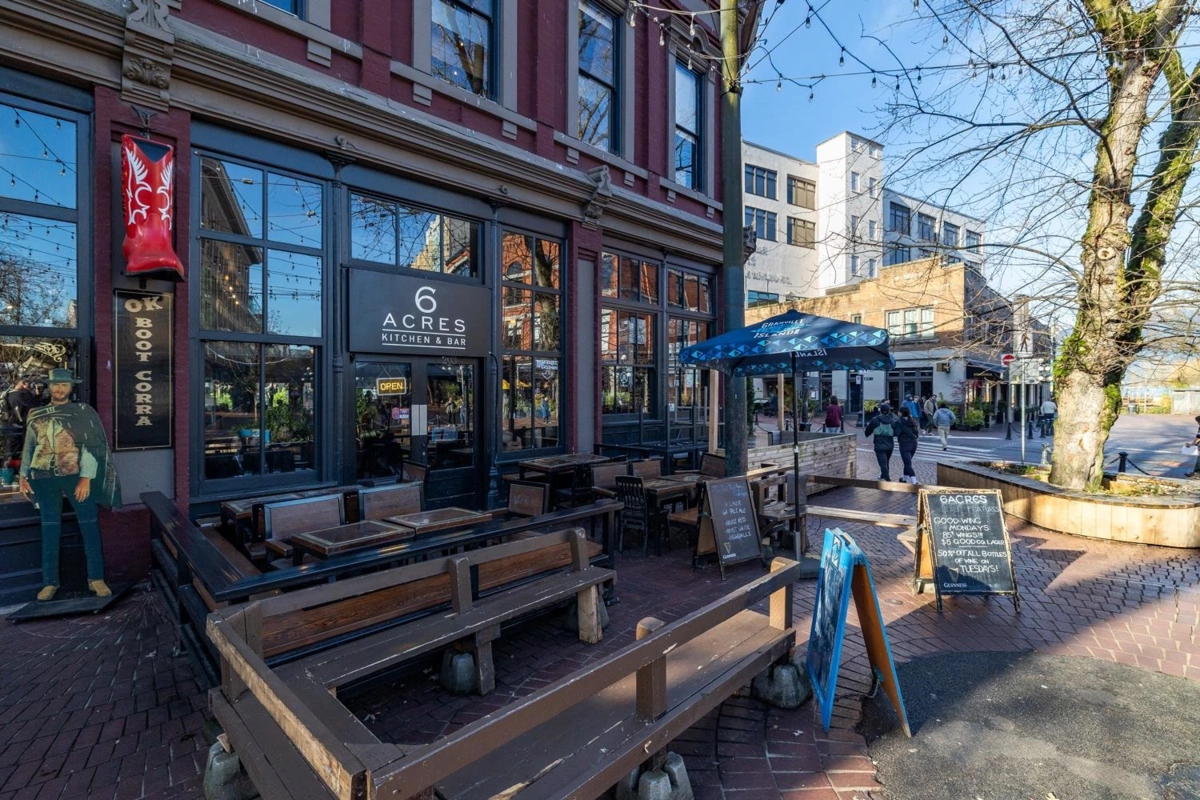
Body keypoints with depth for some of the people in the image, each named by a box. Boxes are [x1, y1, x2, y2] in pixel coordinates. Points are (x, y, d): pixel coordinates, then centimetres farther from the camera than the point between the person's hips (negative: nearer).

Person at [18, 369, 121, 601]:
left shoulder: (83, 412, 2)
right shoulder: (36, 415, 13)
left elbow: (92, 446, -5)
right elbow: (29, 446, 15)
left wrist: (86, 478, -13)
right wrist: (24, 475, 4)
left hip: (76, 475, -3)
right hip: (44, 478, 3)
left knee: (89, 526, -2)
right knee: (50, 529, 9)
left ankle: (96, 578, 5)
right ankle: (50, 581, 17)